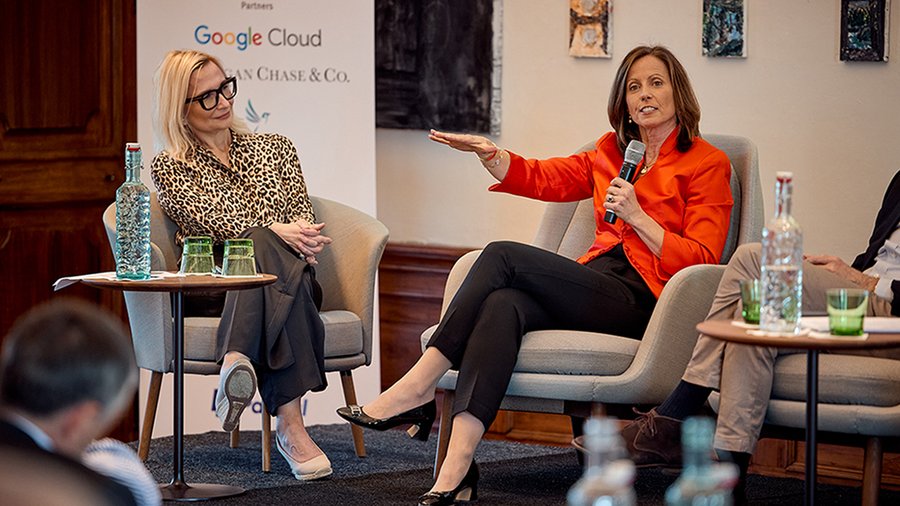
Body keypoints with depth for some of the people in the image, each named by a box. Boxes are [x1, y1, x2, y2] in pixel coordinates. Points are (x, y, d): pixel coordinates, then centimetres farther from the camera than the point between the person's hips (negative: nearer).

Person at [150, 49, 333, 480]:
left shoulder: (275, 148, 25)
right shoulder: (169, 167, 15)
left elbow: (304, 218, 13)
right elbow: (208, 219, -3)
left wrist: (301, 239, -13)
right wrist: (274, 232, -19)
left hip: (291, 276, 3)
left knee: (264, 251, -35)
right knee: (264, 246, -37)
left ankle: (237, 360, -59)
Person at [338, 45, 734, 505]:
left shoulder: (707, 164, 5)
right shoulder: (613, 151, 26)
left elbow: (701, 261, -4)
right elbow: (542, 178, 22)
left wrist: (636, 215, -13)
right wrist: (488, 153, 4)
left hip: (642, 300, -6)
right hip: (595, 285, 6)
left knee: (503, 256, -22)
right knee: (503, 304, -29)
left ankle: (419, 386, -22)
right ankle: (457, 466, -45)